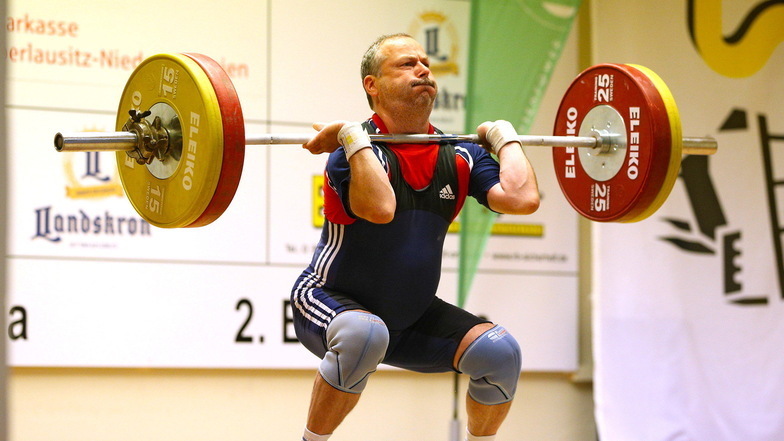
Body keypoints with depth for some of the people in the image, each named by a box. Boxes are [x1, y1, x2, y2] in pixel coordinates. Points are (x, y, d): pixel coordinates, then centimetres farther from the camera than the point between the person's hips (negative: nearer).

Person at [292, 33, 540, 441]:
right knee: (365, 334, -39)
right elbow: (379, 209, -40)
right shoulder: (355, 150, -19)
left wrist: (504, 138, -5)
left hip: (411, 316, 5)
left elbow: (522, 199, -19)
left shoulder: (459, 157, -3)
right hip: (332, 304, -5)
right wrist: (352, 137, -32)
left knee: (498, 351, -15)